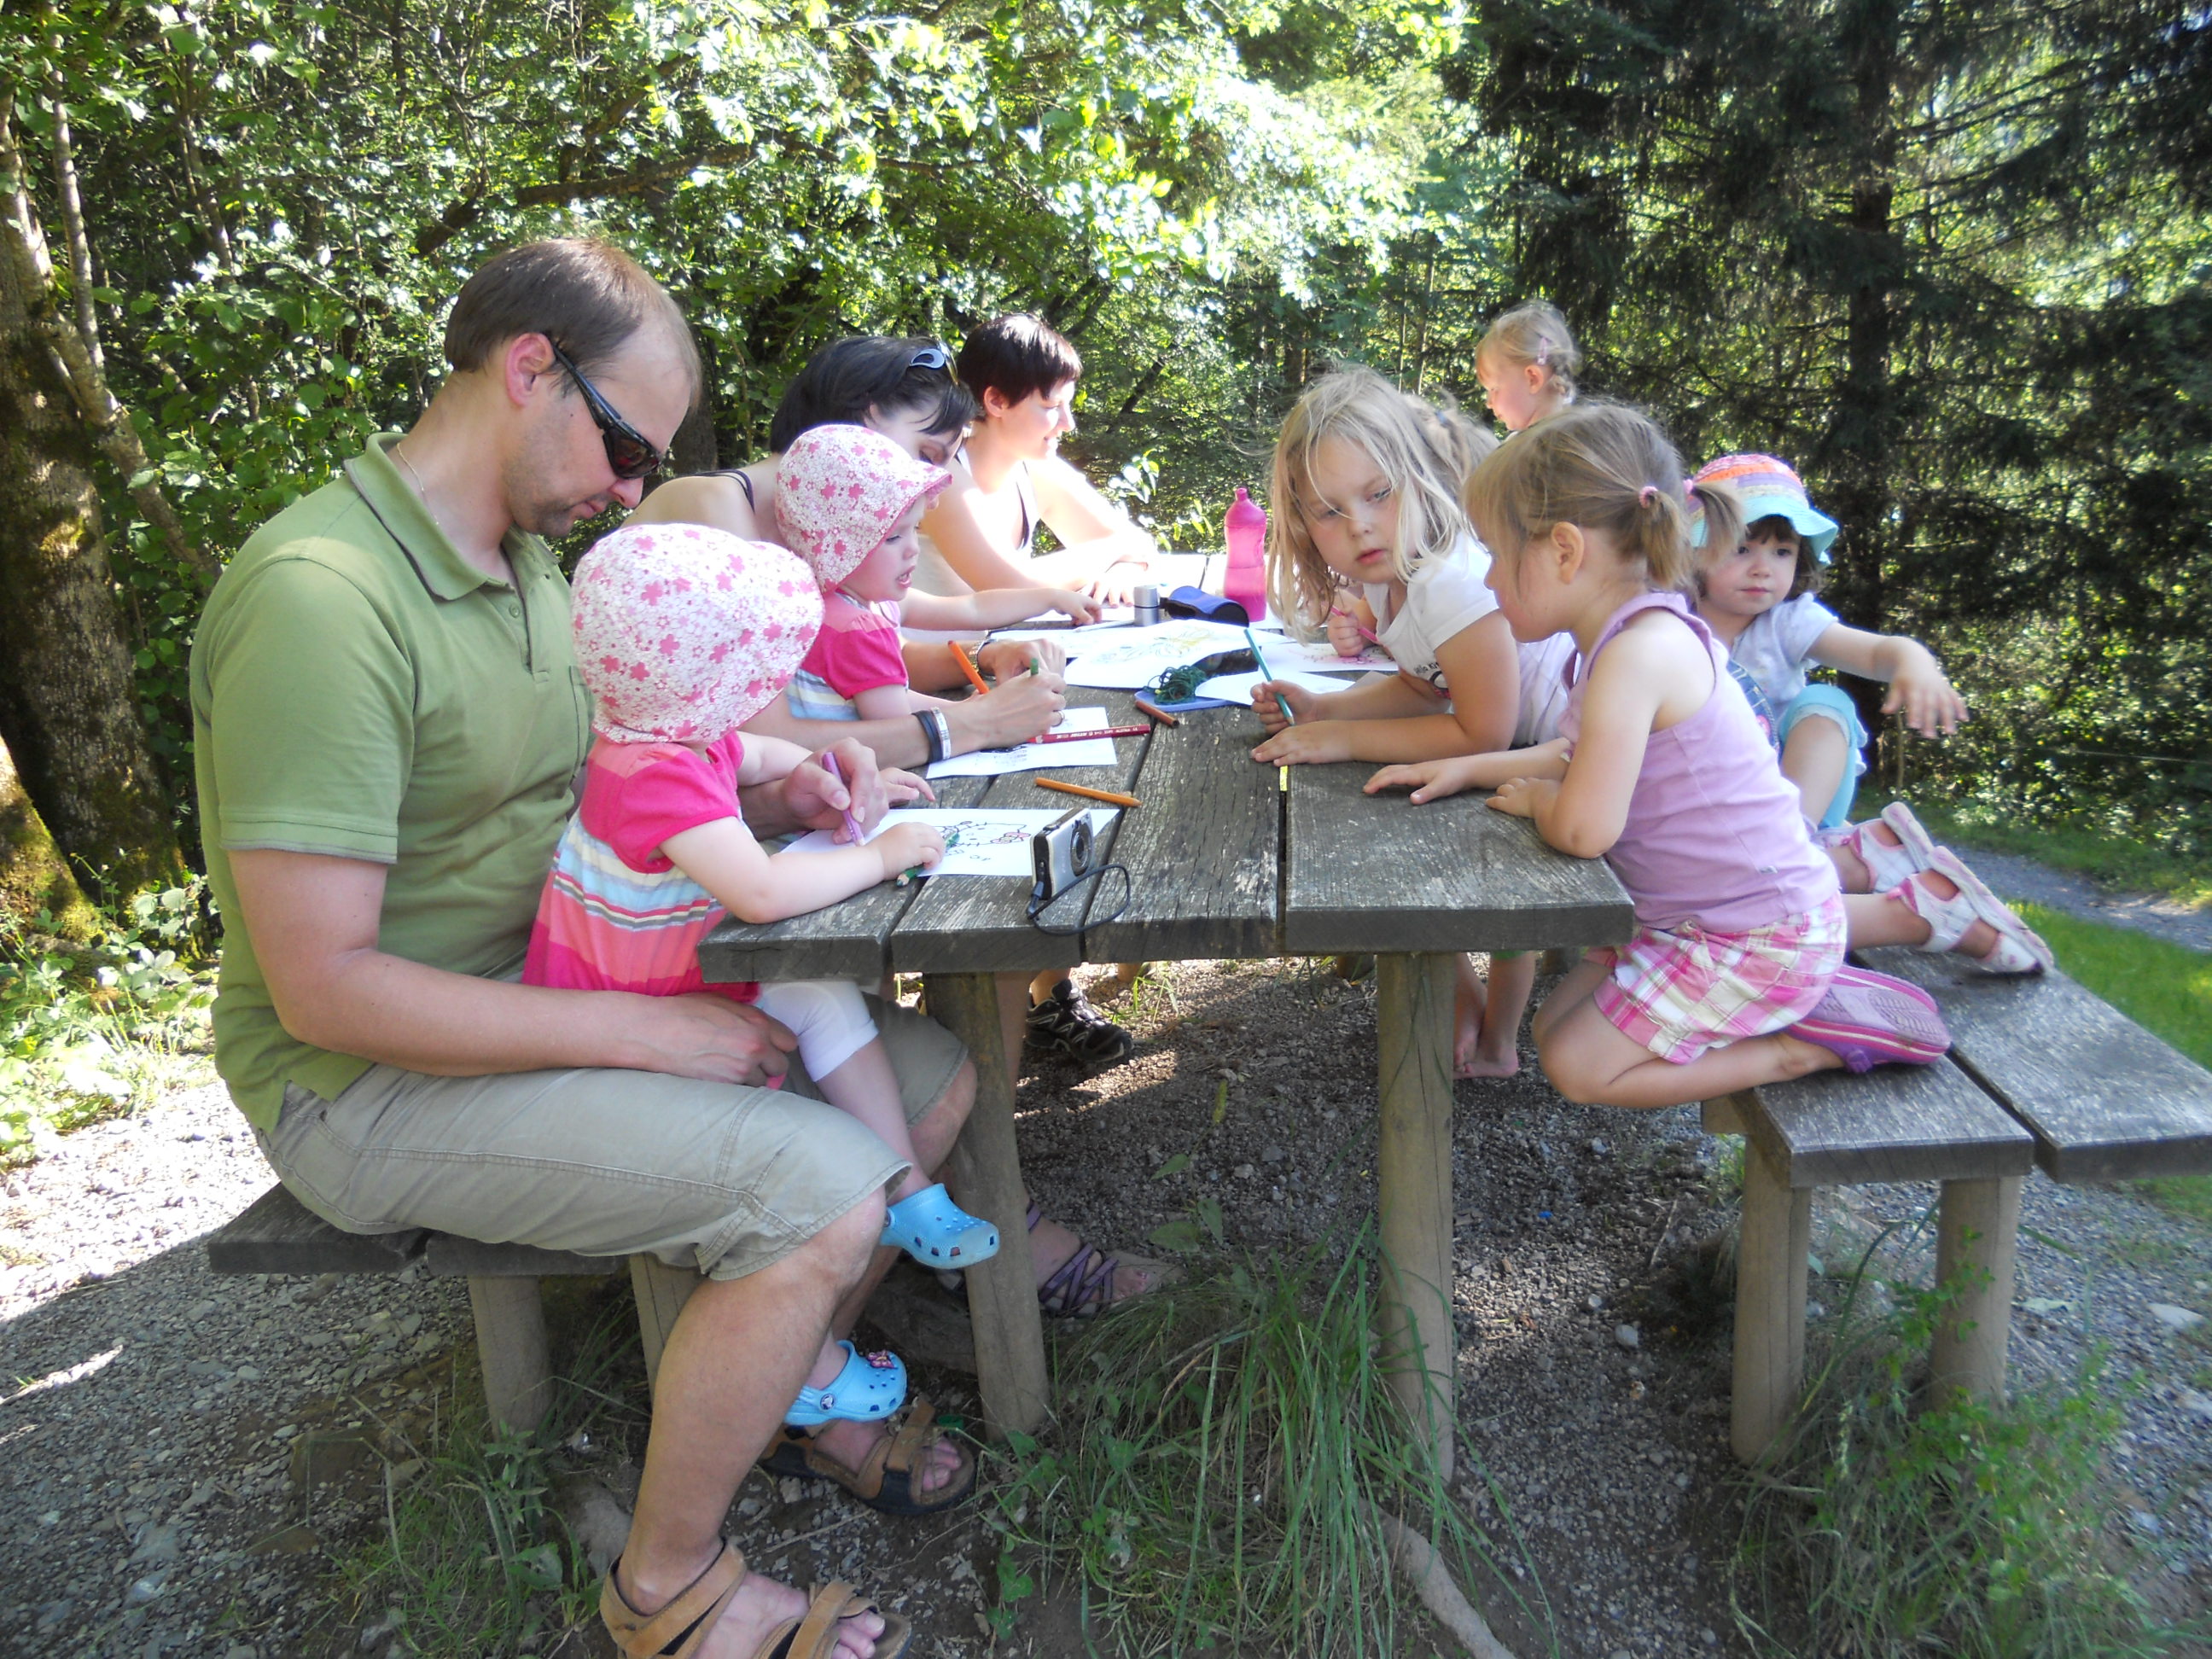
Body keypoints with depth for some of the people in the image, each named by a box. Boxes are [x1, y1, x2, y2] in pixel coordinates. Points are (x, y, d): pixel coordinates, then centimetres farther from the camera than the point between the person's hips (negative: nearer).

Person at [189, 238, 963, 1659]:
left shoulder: (529, 559, 7)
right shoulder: (323, 597, -23)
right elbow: (323, 986, -25)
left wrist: (772, 797, -5)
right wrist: (650, 1030, -24)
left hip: (544, 995, 9)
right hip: (371, 1080, -9)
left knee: (933, 1074, 3)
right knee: (823, 1190, -26)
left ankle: (806, 1389, 25)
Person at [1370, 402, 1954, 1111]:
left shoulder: (1639, 652, -29)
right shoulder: (1633, 638, 3)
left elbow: (1584, 828, -33)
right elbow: (1584, 759, 20)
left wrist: (1533, 796, -10)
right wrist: (1467, 768, 8)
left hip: (1759, 937, -10)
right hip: (1693, 915, 10)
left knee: (1578, 1068, -3)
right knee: (1556, 1025, 15)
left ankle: (1805, 1047, 3)